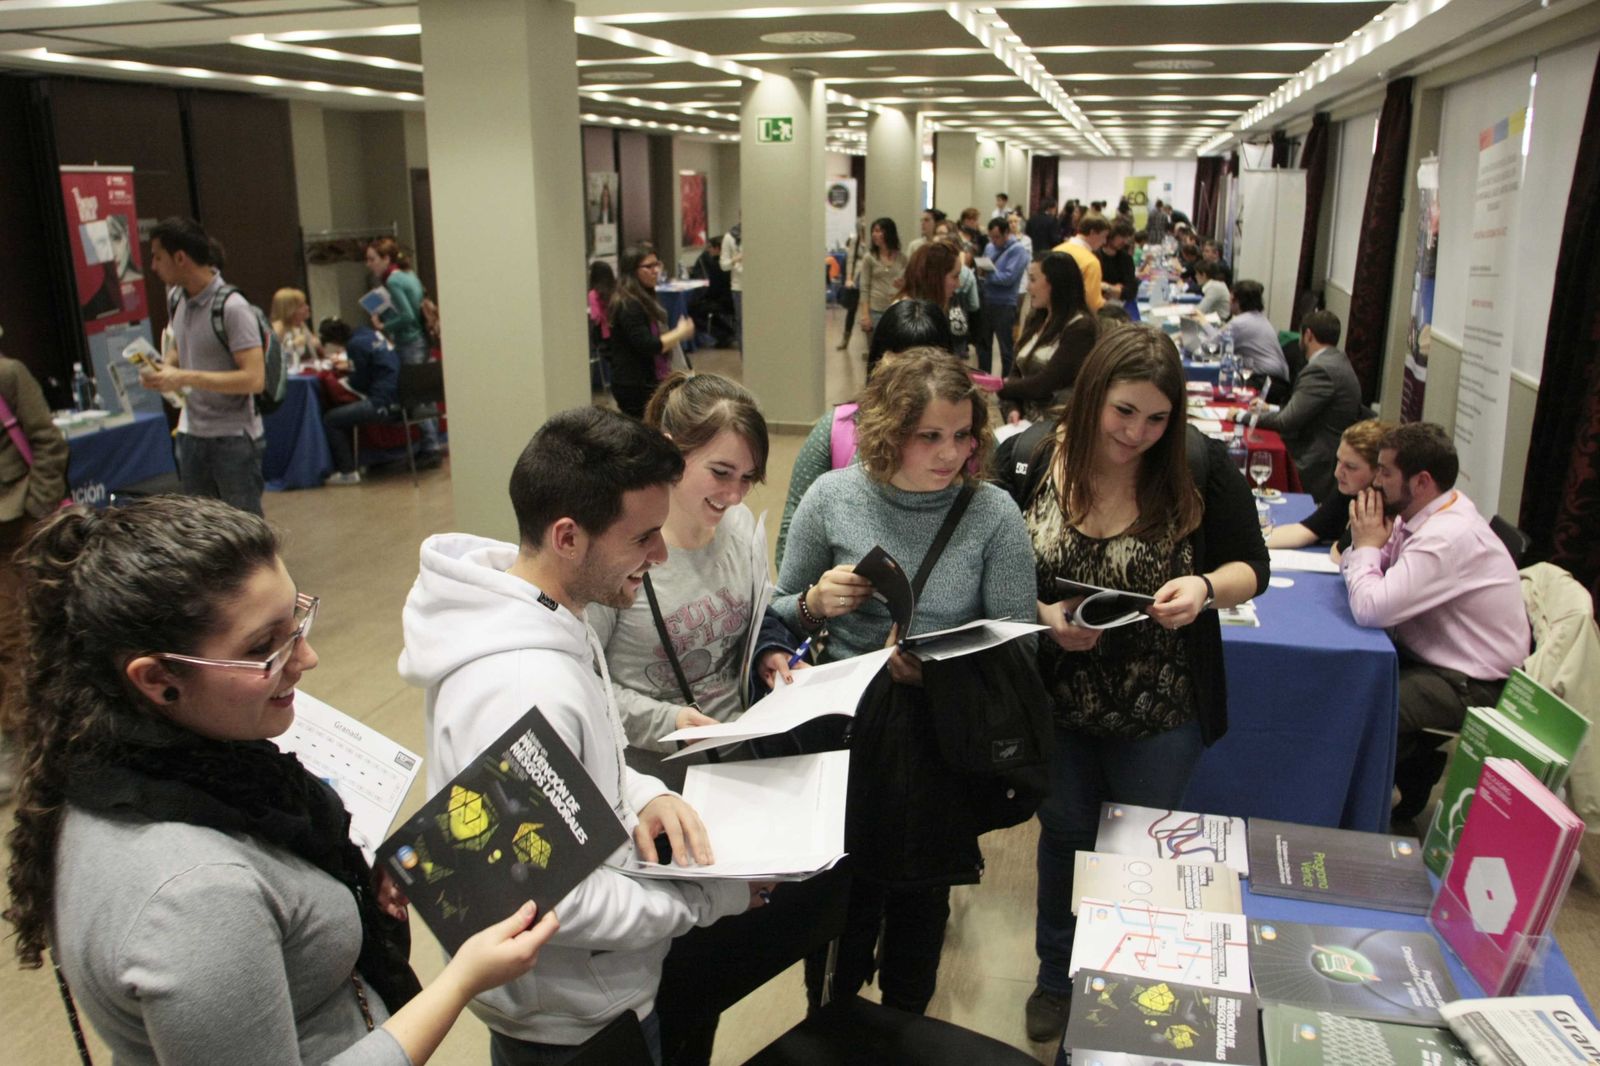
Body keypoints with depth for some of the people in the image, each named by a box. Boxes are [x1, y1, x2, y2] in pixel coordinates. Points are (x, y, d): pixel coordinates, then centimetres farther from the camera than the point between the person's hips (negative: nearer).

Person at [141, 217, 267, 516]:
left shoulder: (231, 307, -18)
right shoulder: (176, 299, 7)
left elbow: (254, 378, -24)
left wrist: (186, 378, -25)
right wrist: (162, 368, 1)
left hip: (234, 437, -8)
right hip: (191, 433, 8)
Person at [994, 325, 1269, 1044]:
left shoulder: (1200, 465, -15)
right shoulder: (1025, 460, -12)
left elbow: (1251, 566, -5)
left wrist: (1204, 588, -26)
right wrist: (1045, 617, -21)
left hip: (1159, 713, -1)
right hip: (1055, 705, 1)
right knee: (1064, 837, 21)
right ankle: (1056, 976, 47)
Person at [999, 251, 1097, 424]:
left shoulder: (1080, 327, -11)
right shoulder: (1035, 321, 13)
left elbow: (1046, 383, -15)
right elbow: (1017, 372, 11)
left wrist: (999, 387, -5)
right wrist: (1014, 408, -7)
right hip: (1027, 419, 7)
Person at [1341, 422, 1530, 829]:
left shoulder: (1448, 537, -28)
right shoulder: (1424, 513, 2)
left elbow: (1371, 608, -33)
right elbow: (1353, 570, 8)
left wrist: (1367, 544, -18)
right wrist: (1365, 545, -14)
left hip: (1471, 686, -10)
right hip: (1426, 654, 10)